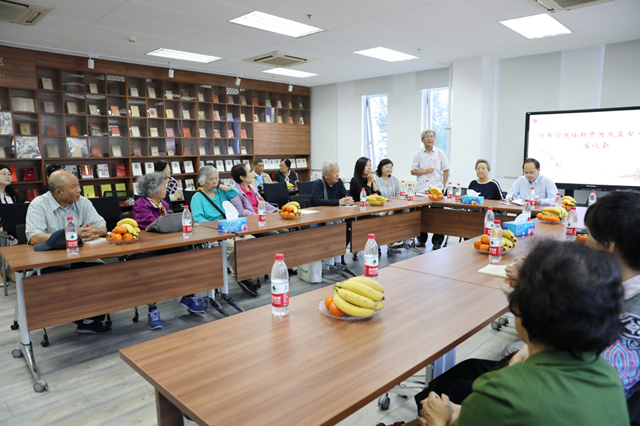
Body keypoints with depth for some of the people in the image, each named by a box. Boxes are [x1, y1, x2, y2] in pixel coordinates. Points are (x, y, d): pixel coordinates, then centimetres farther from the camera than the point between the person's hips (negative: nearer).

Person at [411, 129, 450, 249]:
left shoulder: (440, 153, 5)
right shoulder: (419, 155, 7)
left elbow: (446, 170, 7)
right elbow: (413, 171, 6)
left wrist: (443, 185, -2)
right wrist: (425, 171, -8)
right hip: (421, 189, 1)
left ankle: (437, 242, 7)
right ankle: (421, 240, 16)